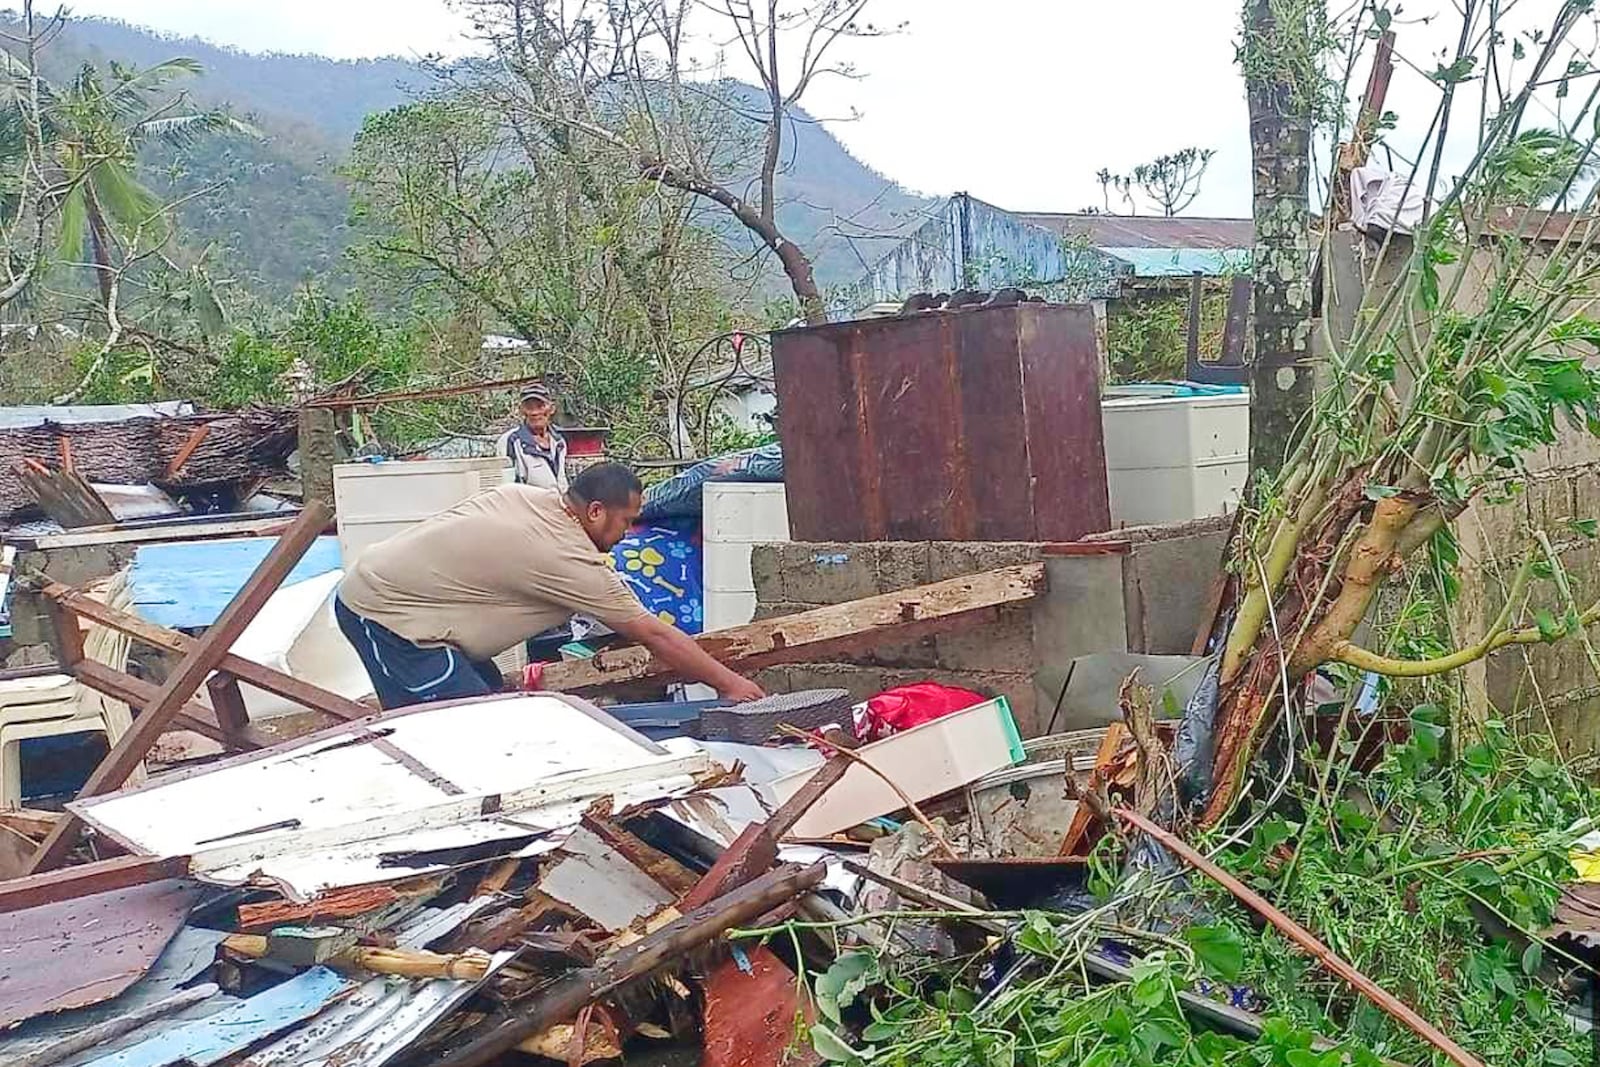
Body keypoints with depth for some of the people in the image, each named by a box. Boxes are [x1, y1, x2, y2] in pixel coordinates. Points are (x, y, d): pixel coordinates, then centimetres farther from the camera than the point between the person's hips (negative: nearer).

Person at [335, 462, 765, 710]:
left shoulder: (528, 496, 3)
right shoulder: (572, 562, -19)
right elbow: (656, 636, -12)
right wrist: (729, 683, -3)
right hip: (386, 613, -10)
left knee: (488, 698, 12)